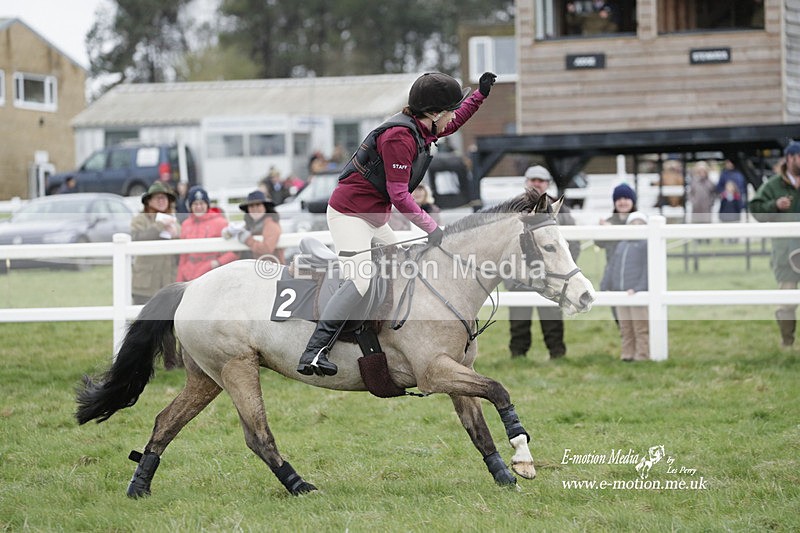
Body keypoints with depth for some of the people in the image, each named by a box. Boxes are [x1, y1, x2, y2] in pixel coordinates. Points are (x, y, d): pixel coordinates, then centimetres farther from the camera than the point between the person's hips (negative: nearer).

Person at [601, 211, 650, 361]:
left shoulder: (646, 244, 0)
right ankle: (628, 355, 14)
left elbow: (647, 269, -9)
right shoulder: (621, 246, 20)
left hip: (638, 294, -6)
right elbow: (611, 268, 20)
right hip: (620, 294, 6)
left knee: (641, 328, -5)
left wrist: (638, 288, -20)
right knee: (625, 329, 9)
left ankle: (642, 355, -3)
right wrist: (604, 287, 9)